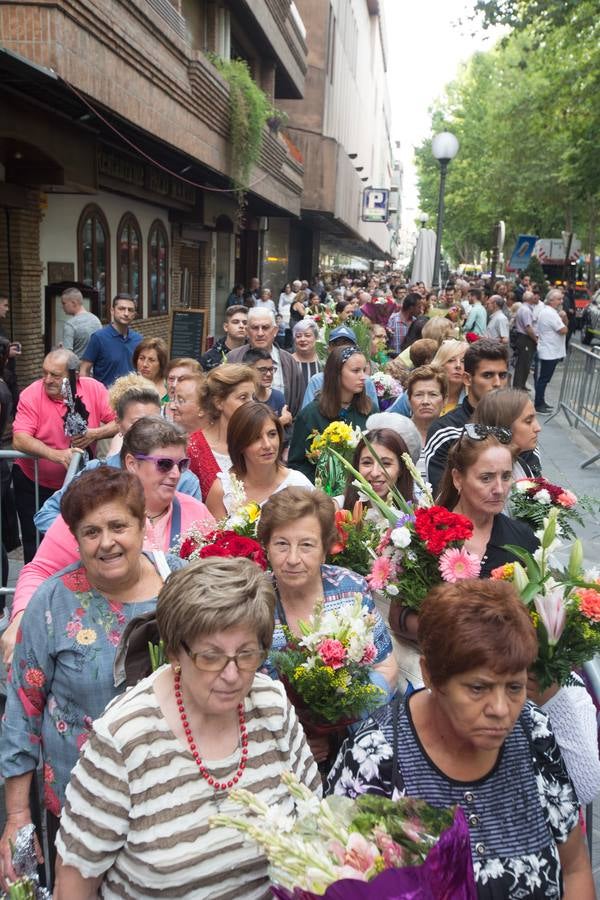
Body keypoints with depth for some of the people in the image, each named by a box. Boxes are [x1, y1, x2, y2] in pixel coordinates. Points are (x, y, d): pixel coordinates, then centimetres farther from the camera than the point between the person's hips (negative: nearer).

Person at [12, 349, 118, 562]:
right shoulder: (31, 395, -17)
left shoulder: (94, 389, -11)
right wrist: (57, 455, -40)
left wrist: (95, 434, -28)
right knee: (36, 548, 3)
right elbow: (19, 439, -26)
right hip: (34, 483, -2)